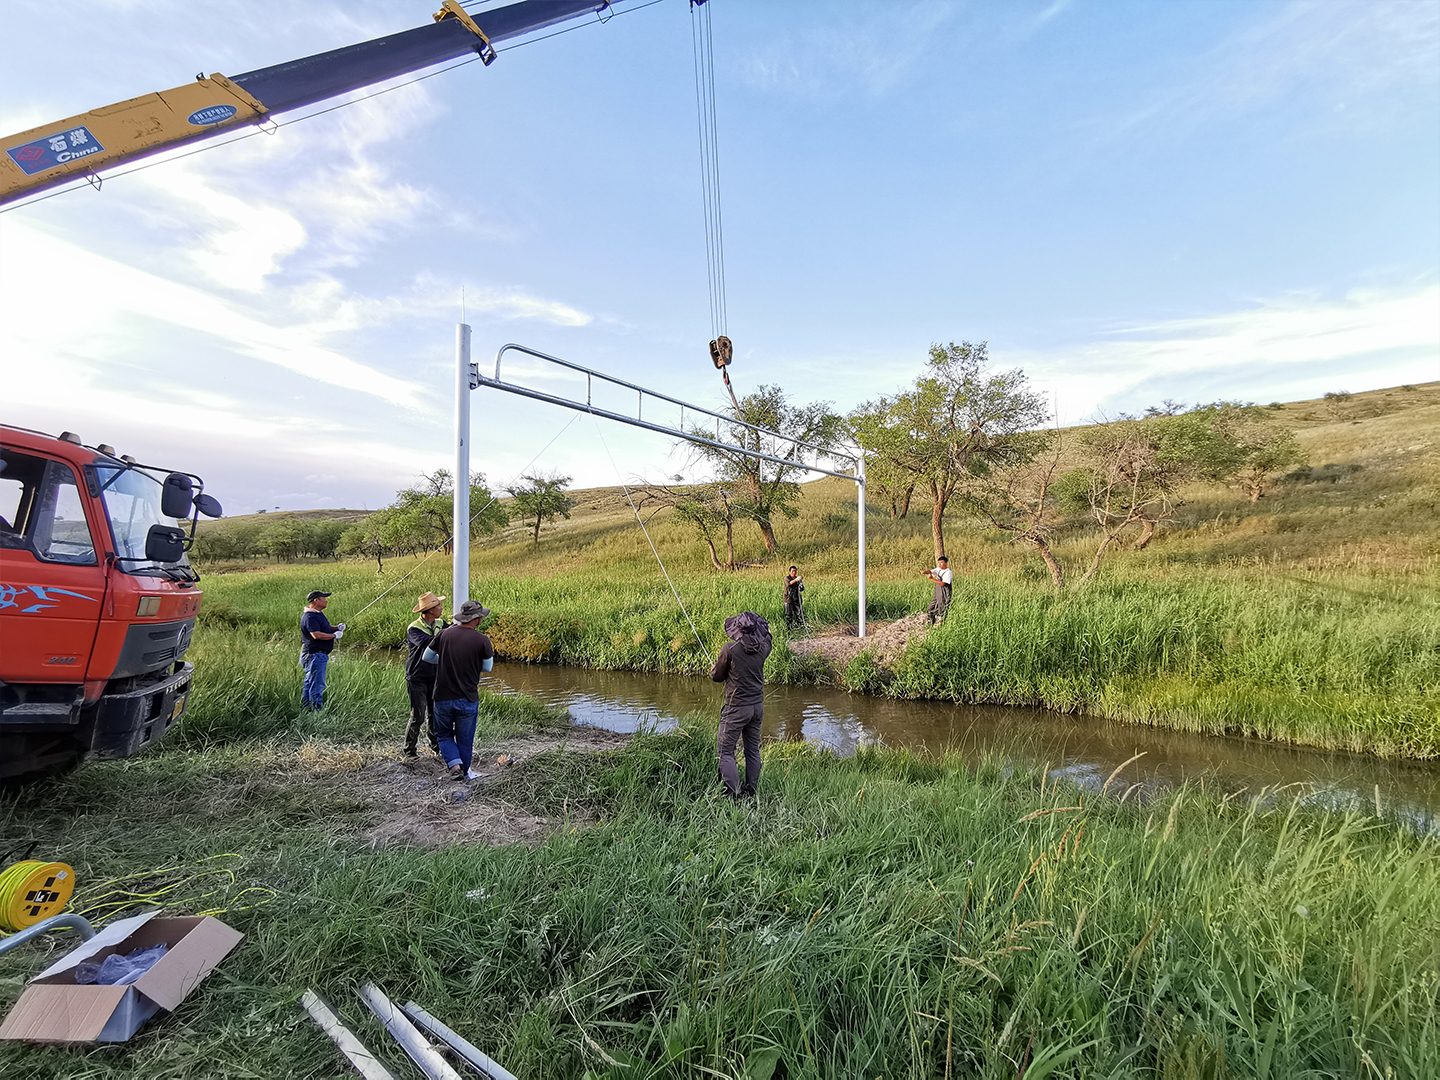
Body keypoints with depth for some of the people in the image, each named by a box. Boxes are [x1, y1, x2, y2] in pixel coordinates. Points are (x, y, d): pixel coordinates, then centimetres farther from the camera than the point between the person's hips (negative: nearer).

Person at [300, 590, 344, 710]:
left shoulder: (318, 614, 15)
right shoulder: (309, 617, -19)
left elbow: (325, 628, 28)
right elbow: (317, 635, -28)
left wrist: (337, 628, 8)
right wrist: (335, 635, -18)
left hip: (320, 655, 11)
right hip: (314, 655, -11)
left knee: (309, 683, 17)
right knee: (317, 685, -8)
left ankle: (305, 708, 26)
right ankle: (317, 709, -4)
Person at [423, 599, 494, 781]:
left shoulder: (444, 634, -4)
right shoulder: (482, 640, -11)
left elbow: (426, 657, 9)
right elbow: (487, 668, 2)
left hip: (443, 697, 1)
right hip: (468, 699, -1)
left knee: (444, 735, 20)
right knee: (465, 739, 16)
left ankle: (455, 765, 3)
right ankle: (464, 772, 27)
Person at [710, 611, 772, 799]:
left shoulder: (730, 649, -18)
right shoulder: (763, 647, -5)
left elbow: (717, 676, -5)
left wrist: (713, 670, 14)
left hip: (736, 707, -6)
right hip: (758, 705, 6)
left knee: (725, 751, 4)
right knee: (753, 750, 16)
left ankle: (734, 794, 0)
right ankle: (751, 790, 25)